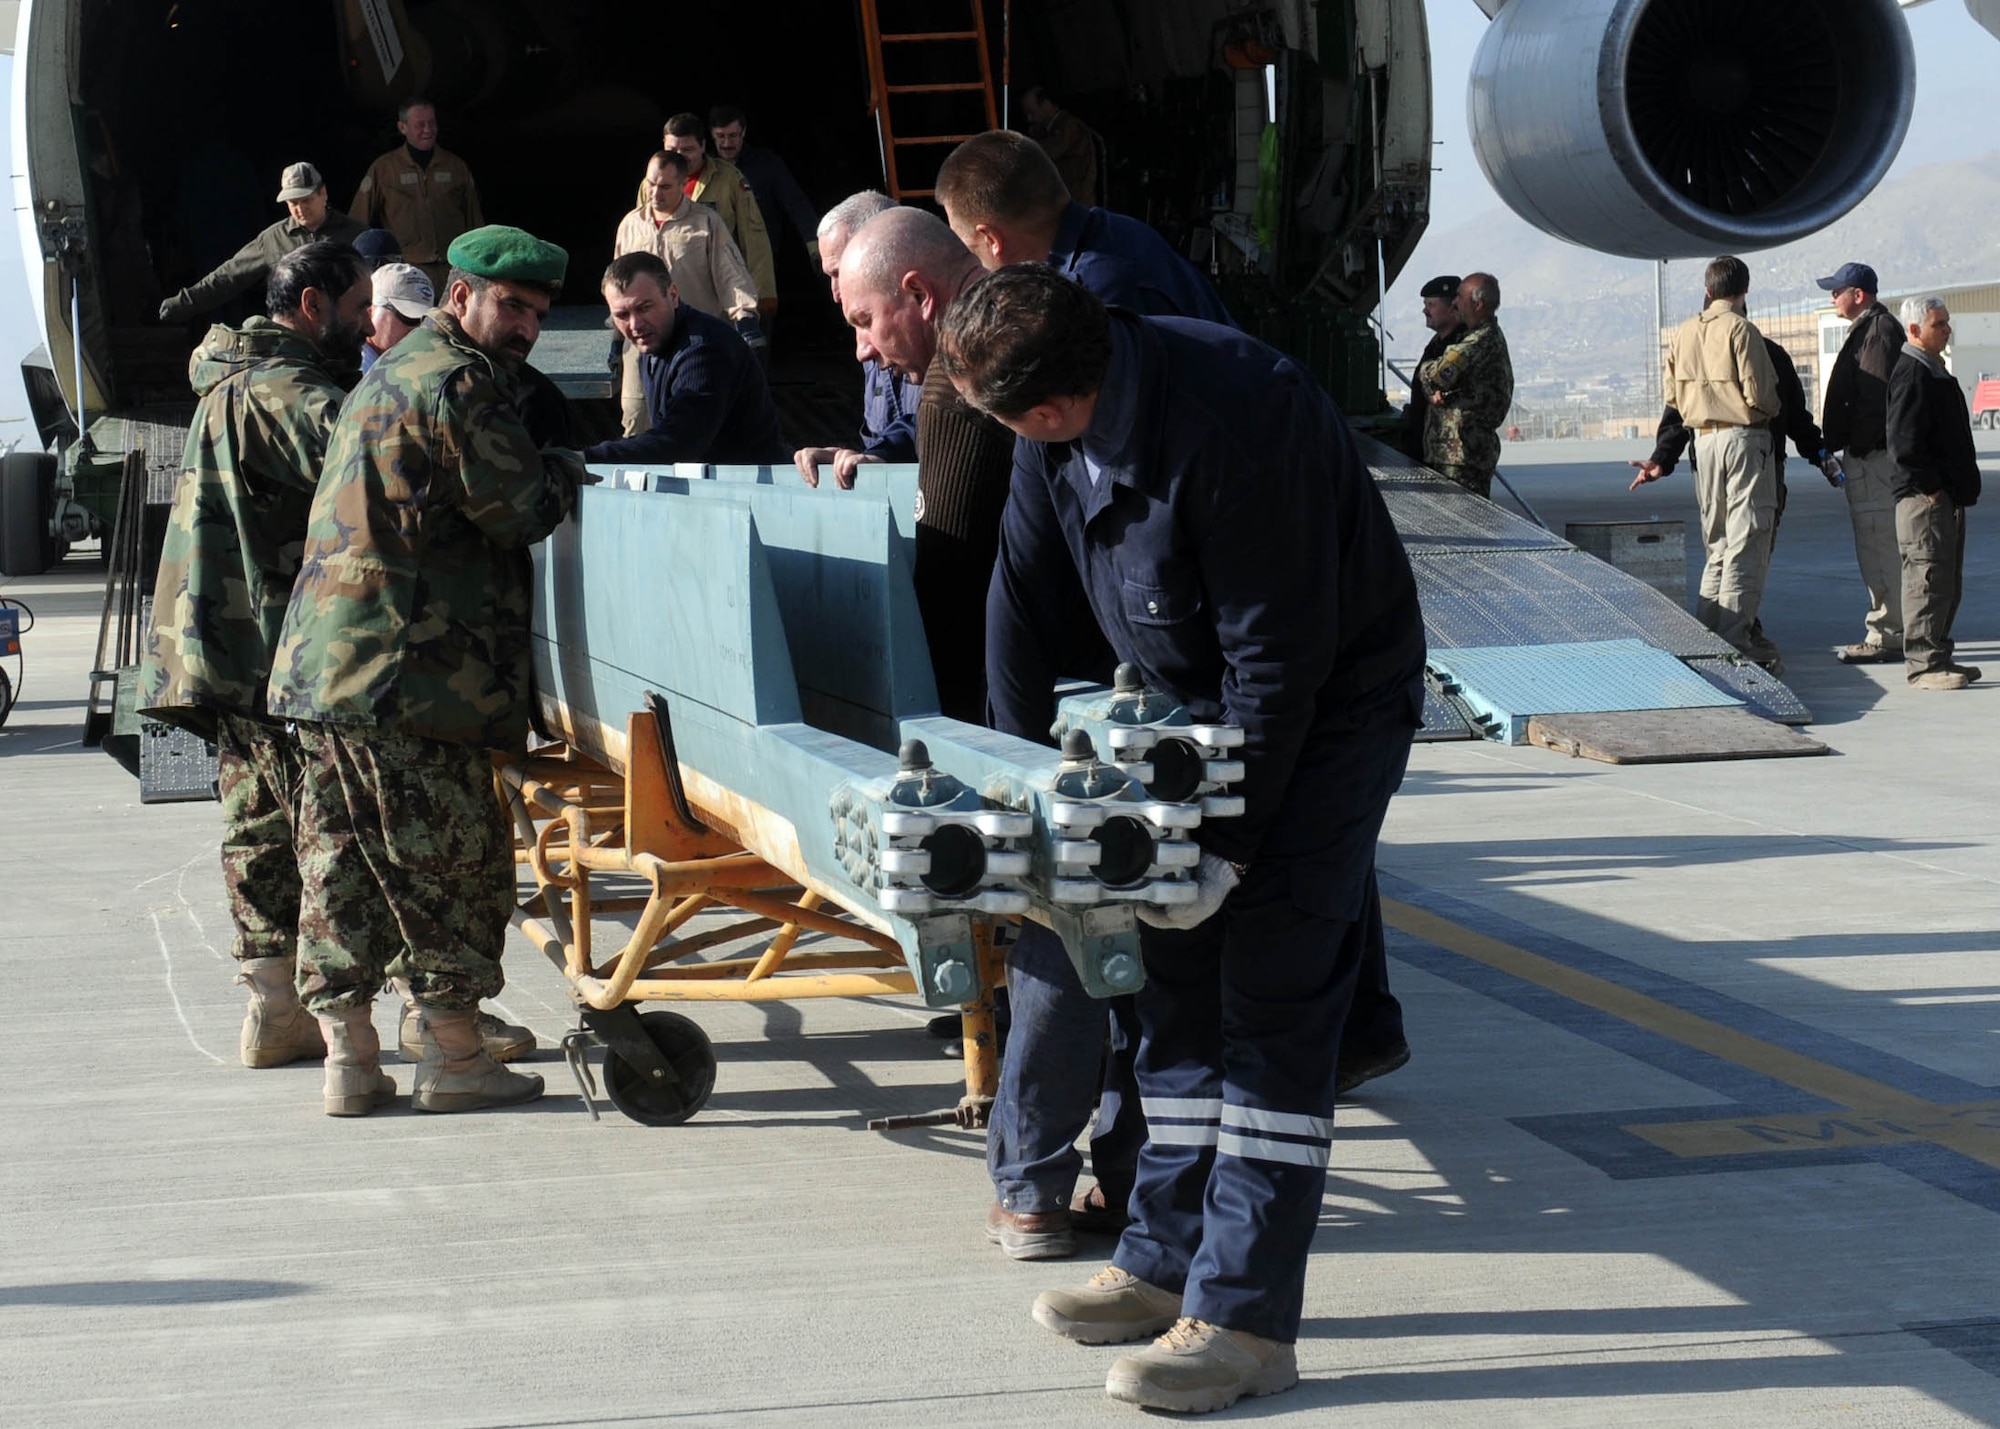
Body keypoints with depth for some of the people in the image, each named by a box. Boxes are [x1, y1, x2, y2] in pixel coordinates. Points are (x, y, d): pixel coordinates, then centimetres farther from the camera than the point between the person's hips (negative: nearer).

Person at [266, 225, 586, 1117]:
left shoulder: (389, 376, 23)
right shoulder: (456, 383, -10)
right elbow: (522, 509, -10)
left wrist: (548, 477, 15)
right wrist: (566, 473, 10)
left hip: (323, 666, 10)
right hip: (411, 668, -10)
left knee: (344, 855, 9)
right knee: (450, 856, -1)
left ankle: (348, 1058, 12)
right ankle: (452, 1056, 4)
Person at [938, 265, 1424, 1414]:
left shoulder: (1235, 422, -34)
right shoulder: (1065, 427, -9)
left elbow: (1281, 659, -28)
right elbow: (1025, 598, 4)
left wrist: (1231, 841, -24)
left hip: (1330, 707, -8)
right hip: (1198, 706, 8)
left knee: (1272, 1006, -11)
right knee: (1176, 985, 9)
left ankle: (1247, 1320, -10)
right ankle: (1168, 1263, 19)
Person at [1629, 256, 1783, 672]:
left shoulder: (1683, 333, 8)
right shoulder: (1740, 329, -11)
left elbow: (1673, 398, 11)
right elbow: (1760, 395, -14)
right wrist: (1769, 412, 7)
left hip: (1703, 439, 6)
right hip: (1744, 438, -6)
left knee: (1717, 545, 16)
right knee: (1746, 544, -4)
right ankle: (1734, 643, -8)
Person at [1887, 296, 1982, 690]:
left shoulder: (1934, 370, 19)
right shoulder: (1911, 372, -14)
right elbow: (1904, 442, -22)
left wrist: (1961, 487, 18)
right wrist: (1930, 487, -18)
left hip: (1947, 496, 11)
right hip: (1924, 497, -11)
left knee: (1948, 581, 14)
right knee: (1929, 579, -10)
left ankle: (1937, 656, 20)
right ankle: (1923, 663, -7)